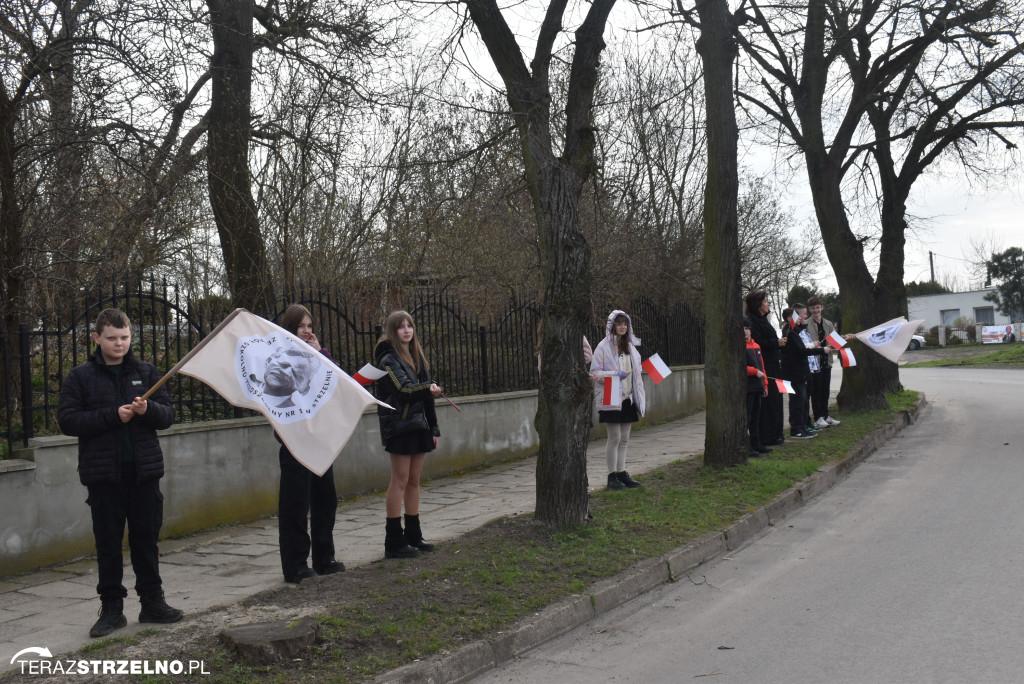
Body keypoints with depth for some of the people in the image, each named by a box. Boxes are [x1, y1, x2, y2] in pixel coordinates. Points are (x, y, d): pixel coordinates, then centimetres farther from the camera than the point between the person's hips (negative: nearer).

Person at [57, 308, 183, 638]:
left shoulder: (146, 372, 8)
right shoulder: (80, 377, 2)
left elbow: (168, 415, 6)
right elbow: (67, 420, -6)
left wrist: (148, 409, -16)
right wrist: (113, 416, -16)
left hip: (144, 471, 2)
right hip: (103, 473, -2)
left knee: (146, 538, 9)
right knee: (108, 542, 5)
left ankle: (152, 602, 19)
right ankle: (112, 608, 13)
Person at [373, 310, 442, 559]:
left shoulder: (417, 357, 16)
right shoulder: (388, 360, -8)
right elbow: (405, 390, -21)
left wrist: (433, 428, 17)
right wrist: (428, 389, -37)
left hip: (418, 426, 8)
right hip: (399, 425, -7)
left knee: (414, 481, 11)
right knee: (400, 481, -6)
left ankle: (413, 536, 19)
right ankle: (394, 542, -2)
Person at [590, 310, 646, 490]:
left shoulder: (630, 346, 13)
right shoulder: (604, 347, -7)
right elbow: (594, 372, -12)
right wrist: (615, 374, -21)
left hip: (628, 397, 6)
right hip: (611, 398, -6)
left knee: (624, 439, 9)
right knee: (614, 438, -5)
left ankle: (621, 473, 16)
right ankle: (612, 475, 3)